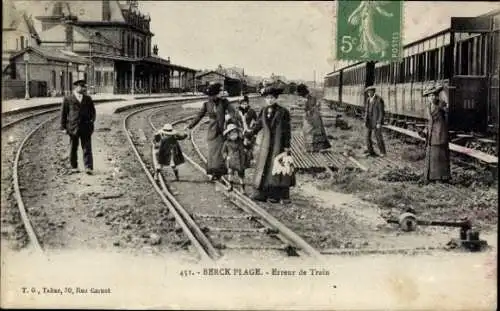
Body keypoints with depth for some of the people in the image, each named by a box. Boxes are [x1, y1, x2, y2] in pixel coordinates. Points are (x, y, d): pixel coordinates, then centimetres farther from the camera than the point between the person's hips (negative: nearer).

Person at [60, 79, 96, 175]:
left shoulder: (88, 99, 14)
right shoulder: (68, 99, 4)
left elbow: (93, 111, 19)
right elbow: (63, 114, 4)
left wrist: (92, 120, 2)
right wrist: (63, 127, 0)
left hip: (86, 127, 1)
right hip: (73, 127, -1)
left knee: (87, 148, -5)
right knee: (73, 149, 7)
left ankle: (89, 168, -9)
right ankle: (74, 167, 18)